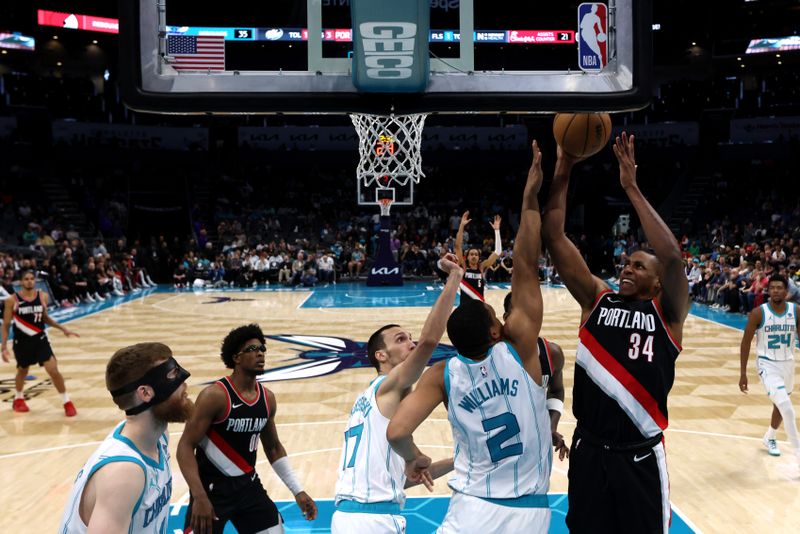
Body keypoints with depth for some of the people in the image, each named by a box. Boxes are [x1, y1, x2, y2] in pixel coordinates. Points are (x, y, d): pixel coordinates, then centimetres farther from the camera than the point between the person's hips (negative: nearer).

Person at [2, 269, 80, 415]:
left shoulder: (43, 296, -3)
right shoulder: (12, 300, -11)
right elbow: (6, 325, -5)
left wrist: (62, 328, 7)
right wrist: (4, 347, -10)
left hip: (40, 339, 1)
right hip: (22, 341, -1)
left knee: (54, 370, -8)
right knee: (22, 371, 18)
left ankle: (67, 402, 3)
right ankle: (18, 399, 46)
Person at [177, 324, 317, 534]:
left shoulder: (268, 398, 2)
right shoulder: (215, 395, -18)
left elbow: (274, 448, 14)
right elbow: (185, 447, -18)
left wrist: (298, 490, 10)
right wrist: (200, 497, -26)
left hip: (248, 485, 6)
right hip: (212, 488, -6)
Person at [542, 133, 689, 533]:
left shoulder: (666, 313, -4)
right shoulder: (596, 299, 3)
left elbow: (672, 256, -23)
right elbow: (554, 238, -5)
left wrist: (631, 188, -22)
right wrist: (562, 172, -13)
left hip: (640, 456, -2)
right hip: (589, 449, 3)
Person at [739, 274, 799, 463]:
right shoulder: (758, 313, -15)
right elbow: (746, 342, -7)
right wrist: (743, 373, -8)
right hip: (767, 364, -4)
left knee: (781, 405, 21)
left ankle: (769, 438, 47)